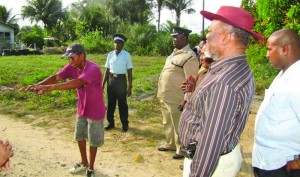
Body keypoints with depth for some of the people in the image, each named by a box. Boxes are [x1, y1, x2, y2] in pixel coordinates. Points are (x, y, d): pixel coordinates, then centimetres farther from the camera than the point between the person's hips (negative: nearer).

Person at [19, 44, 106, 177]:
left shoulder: (93, 69, -31)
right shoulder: (71, 67, -7)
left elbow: (77, 83, -45)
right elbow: (55, 77, -19)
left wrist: (50, 87, -55)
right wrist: (37, 85, -37)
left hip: (95, 112, -7)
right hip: (81, 110, 7)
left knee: (93, 141, 8)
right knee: (79, 137, 19)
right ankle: (84, 163, 40)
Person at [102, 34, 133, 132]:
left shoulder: (127, 55, -8)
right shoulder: (110, 55, 2)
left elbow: (129, 72, -7)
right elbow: (107, 71, 8)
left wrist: (130, 87, -9)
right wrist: (102, 84, 6)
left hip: (121, 80, -4)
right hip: (111, 80, 4)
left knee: (122, 103, 7)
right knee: (110, 102, 13)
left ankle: (124, 124, 23)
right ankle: (111, 123, 29)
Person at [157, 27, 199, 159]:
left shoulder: (189, 56, -16)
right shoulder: (175, 53, 14)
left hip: (176, 100, -9)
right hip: (165, 97, 9)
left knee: (178, 126, 5)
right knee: (167, 123, 22)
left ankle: (181, 150, 21)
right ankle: (170, 144, 39)